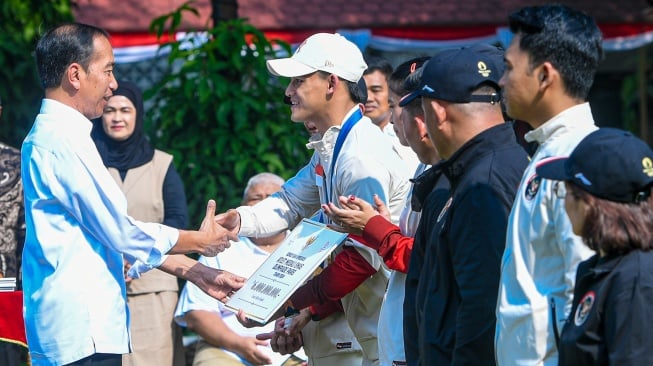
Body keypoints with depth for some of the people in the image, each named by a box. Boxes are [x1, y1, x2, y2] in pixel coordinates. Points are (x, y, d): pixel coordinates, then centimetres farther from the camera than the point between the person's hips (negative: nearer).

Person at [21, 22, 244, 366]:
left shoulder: (51, 135, 17)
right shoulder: (62, 140, -14)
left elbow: (109, 231, 19)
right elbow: (121, 232, -12)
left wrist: (193, 271, 17)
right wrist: (200, 241, 4)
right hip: (82, 335, -10)